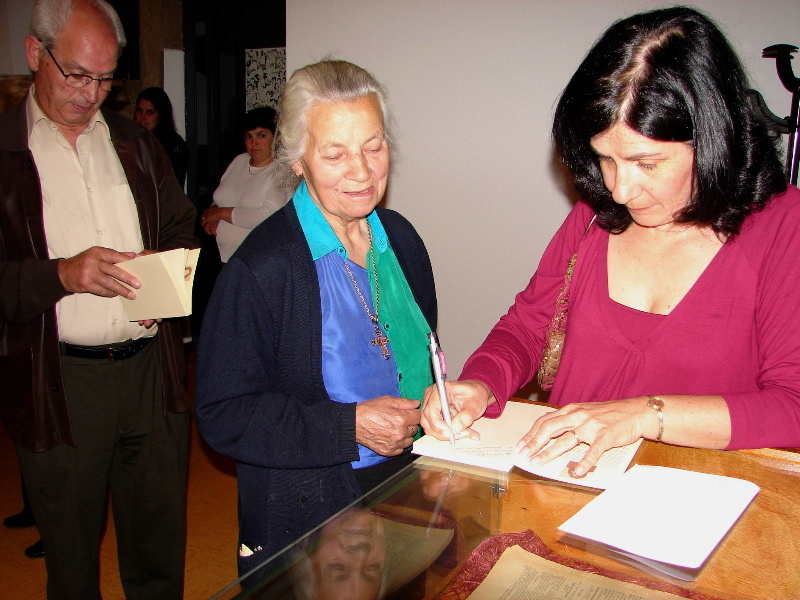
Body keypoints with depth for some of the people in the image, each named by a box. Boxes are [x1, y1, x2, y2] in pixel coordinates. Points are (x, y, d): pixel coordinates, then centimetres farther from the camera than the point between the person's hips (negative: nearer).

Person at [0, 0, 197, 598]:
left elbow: (181, 228, 19)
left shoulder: (136, 144, 12)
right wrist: (63, 274, -21)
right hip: (57, 385, -3)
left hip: (152, 369, 4)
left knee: (161, 543, 14)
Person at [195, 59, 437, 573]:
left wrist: (430, 409, -5)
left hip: (406, 489, 6)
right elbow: (222, 415, -18)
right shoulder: (260, 269, -20)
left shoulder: (400, 239, 1)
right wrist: (350, 426, -24)